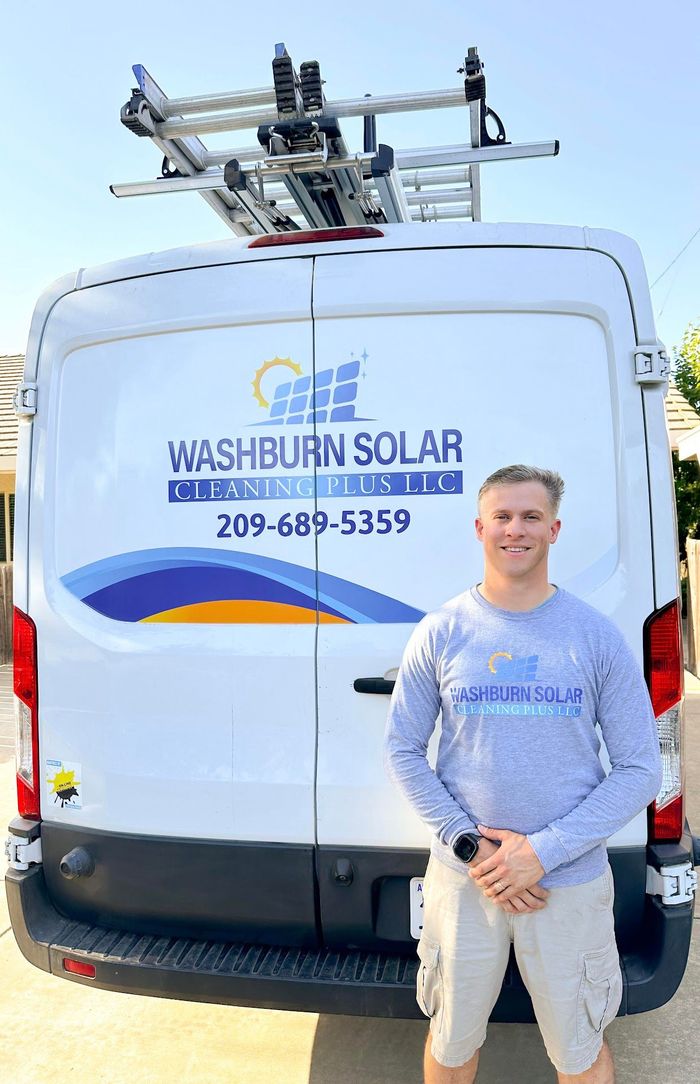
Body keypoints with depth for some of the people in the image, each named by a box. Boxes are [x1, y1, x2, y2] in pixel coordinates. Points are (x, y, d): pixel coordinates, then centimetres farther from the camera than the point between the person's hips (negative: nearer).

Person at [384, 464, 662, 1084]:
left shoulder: (596, 636, -6)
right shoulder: (441, 633, -5)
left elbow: (641, 770, -6)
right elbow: (403, 751, -1)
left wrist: (542, 852, -14)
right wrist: (470, 845, -12)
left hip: (572, 882, 0)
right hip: (461, 879, 1)